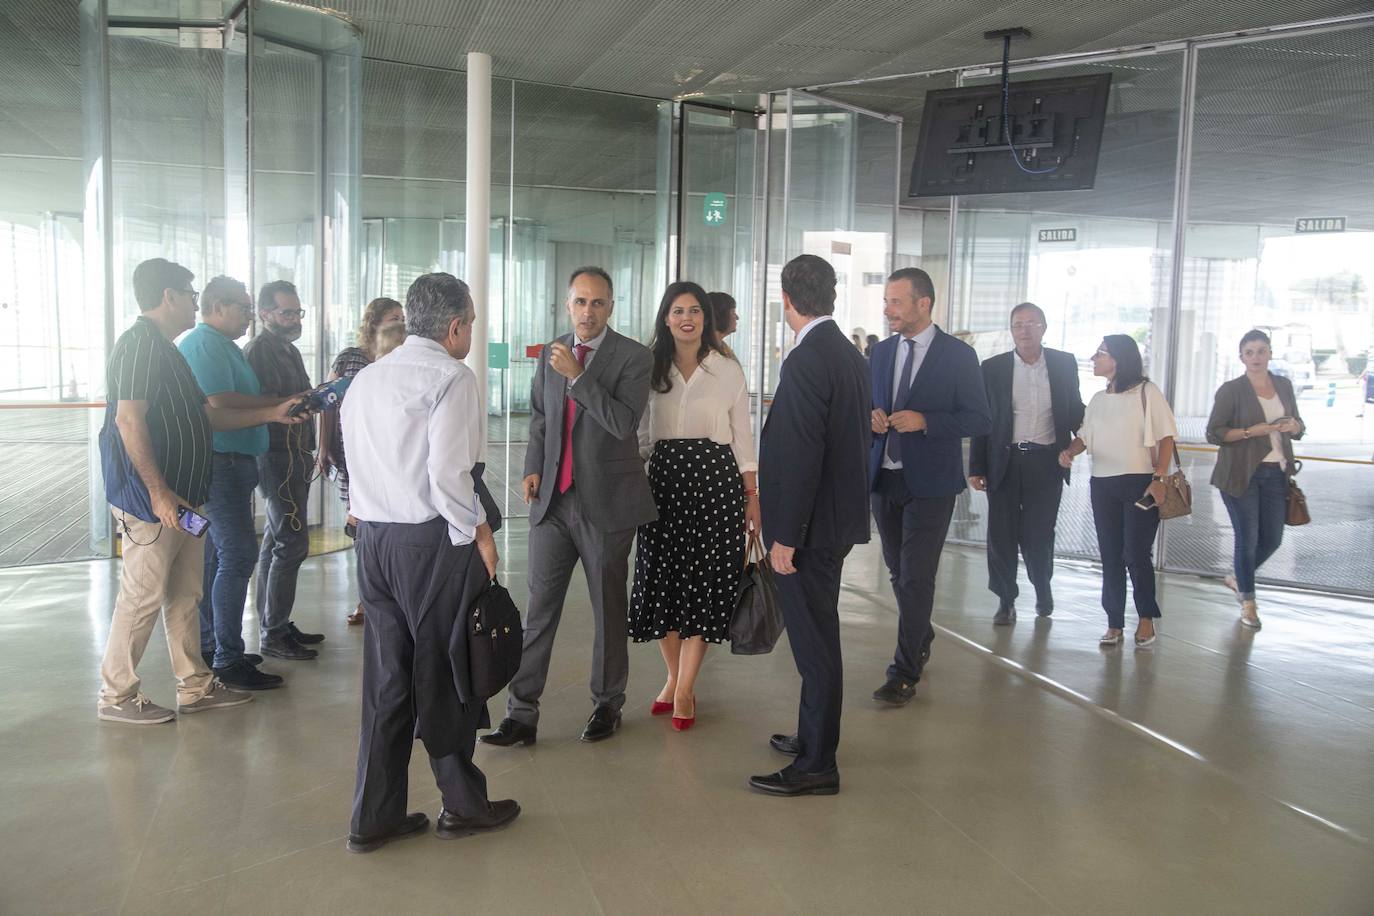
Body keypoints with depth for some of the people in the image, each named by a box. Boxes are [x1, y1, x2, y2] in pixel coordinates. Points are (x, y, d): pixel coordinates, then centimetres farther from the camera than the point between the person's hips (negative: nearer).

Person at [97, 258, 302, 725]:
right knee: (143, 596, -2)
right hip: (153, 500, -10)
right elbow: (129, 420, -22)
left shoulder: (166, 349, 18)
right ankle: (116, 695, 10)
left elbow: (207, 415, 21)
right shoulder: (140, 344, -14)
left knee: (185, 593, 14)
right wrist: (157, 490, -25)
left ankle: (195, 685, 23)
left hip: (182, 497, 10)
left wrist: (270, 414, 17)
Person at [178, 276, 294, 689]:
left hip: (227, 464, 11)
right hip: (221, 463, -11)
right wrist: (279, 405, -18)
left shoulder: (221, 345, 21)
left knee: (215, 554, 15)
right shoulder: (205, 345, -12)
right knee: (237, 554, -12)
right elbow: (220, 402, -23)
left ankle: (208, 646, 24)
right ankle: (227, 660, -9)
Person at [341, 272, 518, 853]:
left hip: (373, 537, 7)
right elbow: (448, 473, -20)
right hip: (433, 542, -7)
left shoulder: (366, 379, 13)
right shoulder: (450, 378, -11)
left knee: (386, 676, 13)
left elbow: (357, 462, 13)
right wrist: (478, 533, -9)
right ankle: (463, 805, 21)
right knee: (445, 673, 6)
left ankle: (374, 816, 19)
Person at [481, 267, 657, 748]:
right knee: (539, 608, 3)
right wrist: (534, 467, 6)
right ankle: (522, 714, 9)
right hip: (553, 499, 4)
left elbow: (624, 423, -19)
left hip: (607, 502, -4)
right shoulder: (550, 354, 10)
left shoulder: (633, 357, -6)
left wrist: (577, 376, -22)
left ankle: (607, 705, 27)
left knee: (609, 609, 10)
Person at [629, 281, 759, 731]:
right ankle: (674, 676, 23)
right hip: (663, 478, 2)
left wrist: (752, 495, 1)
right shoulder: (651, 370, 7)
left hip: (715, 479, -2)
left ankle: (684, 690, 8)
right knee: (661, 578, 4)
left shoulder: (728, 370, 3)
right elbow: (641, 435, 12)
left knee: (704, 580, -1)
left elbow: (742, 436, 5)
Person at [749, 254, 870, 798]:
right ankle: (813, 737, 34)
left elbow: (801, 457, -24)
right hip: (840, 517, 10)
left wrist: (785, 536, -20)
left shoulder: (805, 361, -19)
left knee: (814, 642, -1)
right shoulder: (852, 356, 10)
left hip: (809, 527, -10)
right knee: (818, 636, 20)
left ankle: (816, 766, 9)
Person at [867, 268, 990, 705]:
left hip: (930, 483, -6)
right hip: (885, 477, 6)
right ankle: (921, 640, 38)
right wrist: (872, 418, -6)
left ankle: (904, 672, 2)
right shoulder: (881, 352, 9)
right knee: (899, 572, 16)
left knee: (916, 578, -6)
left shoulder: (958, 355, -7)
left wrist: (924, 421, -20)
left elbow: (979, 420, -8)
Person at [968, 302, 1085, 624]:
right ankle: (1006, 601, 18)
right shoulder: (992, 368, 0)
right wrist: (976, 468, -2)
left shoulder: (1064, 364, 4)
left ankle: (1042, 587, 34)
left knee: (1040, 534, 7)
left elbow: (1075, 409, 13)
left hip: (1046, 463, 0)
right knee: (1001, 534, 3)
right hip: (1005, 461, 0)